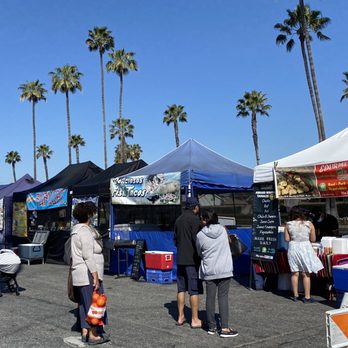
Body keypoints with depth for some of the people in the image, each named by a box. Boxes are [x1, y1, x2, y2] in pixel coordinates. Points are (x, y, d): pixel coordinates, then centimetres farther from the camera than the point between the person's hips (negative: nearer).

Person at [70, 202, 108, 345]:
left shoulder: (75, 231, 13)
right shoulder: (85, 232, -16)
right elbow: (88, 256, -20)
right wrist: (96, 277, -18)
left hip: (78, 273, 9)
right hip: (87, 273, -9)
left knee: (83, 303, 13)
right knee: (93, 303, -3)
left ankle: (84, 332, 19)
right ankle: (93, 335, 3)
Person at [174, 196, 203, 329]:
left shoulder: (178, 220, 12)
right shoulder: (194, 219, -12)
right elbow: (197, 239, -16)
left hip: (180, 259, 7)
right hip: (192, 259, -7)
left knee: (181, 288, 12)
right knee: (194, 290, -2)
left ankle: (181, 317, 18)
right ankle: (195, 320, 1)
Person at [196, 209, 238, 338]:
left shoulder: (200, 235, -8)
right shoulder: (223, 230, -2)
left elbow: (199, 253, 6)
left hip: (209, 270, 0)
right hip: (225, 269, 1)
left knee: (210, 298, 9)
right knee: (223, 297, 3)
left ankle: (212, 327, 17)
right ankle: (224, 328, 0)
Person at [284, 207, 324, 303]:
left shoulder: (288, 225, -4)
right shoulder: (309, 224, -5)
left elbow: (287, 239, -3)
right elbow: (313, 239, -2)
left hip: (293, 248, 1)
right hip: (305, 248, -1)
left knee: (295, 273, 12)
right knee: (306, 274, 6)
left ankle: (295, 295, 18)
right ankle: (307, 297, 8)